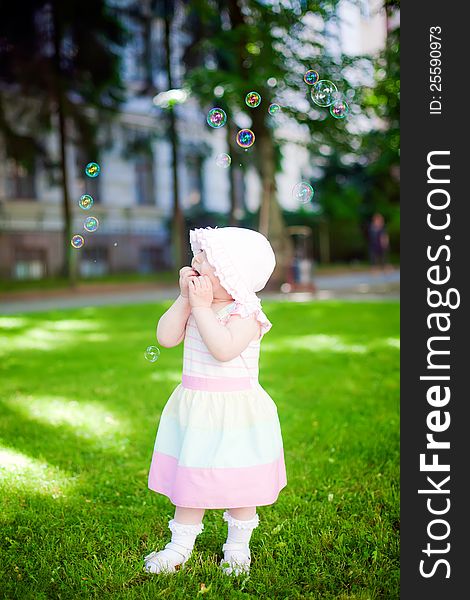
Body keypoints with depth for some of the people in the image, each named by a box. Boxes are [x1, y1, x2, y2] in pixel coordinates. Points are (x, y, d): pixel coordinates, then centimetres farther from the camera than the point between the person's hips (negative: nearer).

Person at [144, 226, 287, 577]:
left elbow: (224, 349, -33)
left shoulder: (245, 313, -17)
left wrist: (201, 306, -27)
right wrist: (185, 299, -9)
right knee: (190, 479, 15)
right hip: (193, 406, 6)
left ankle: (238, 546, 30)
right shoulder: (195, 306, 6)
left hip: (236, 409, -6)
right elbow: (166, 338, -3)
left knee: (238, 482, 9)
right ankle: (180, 546, 30)